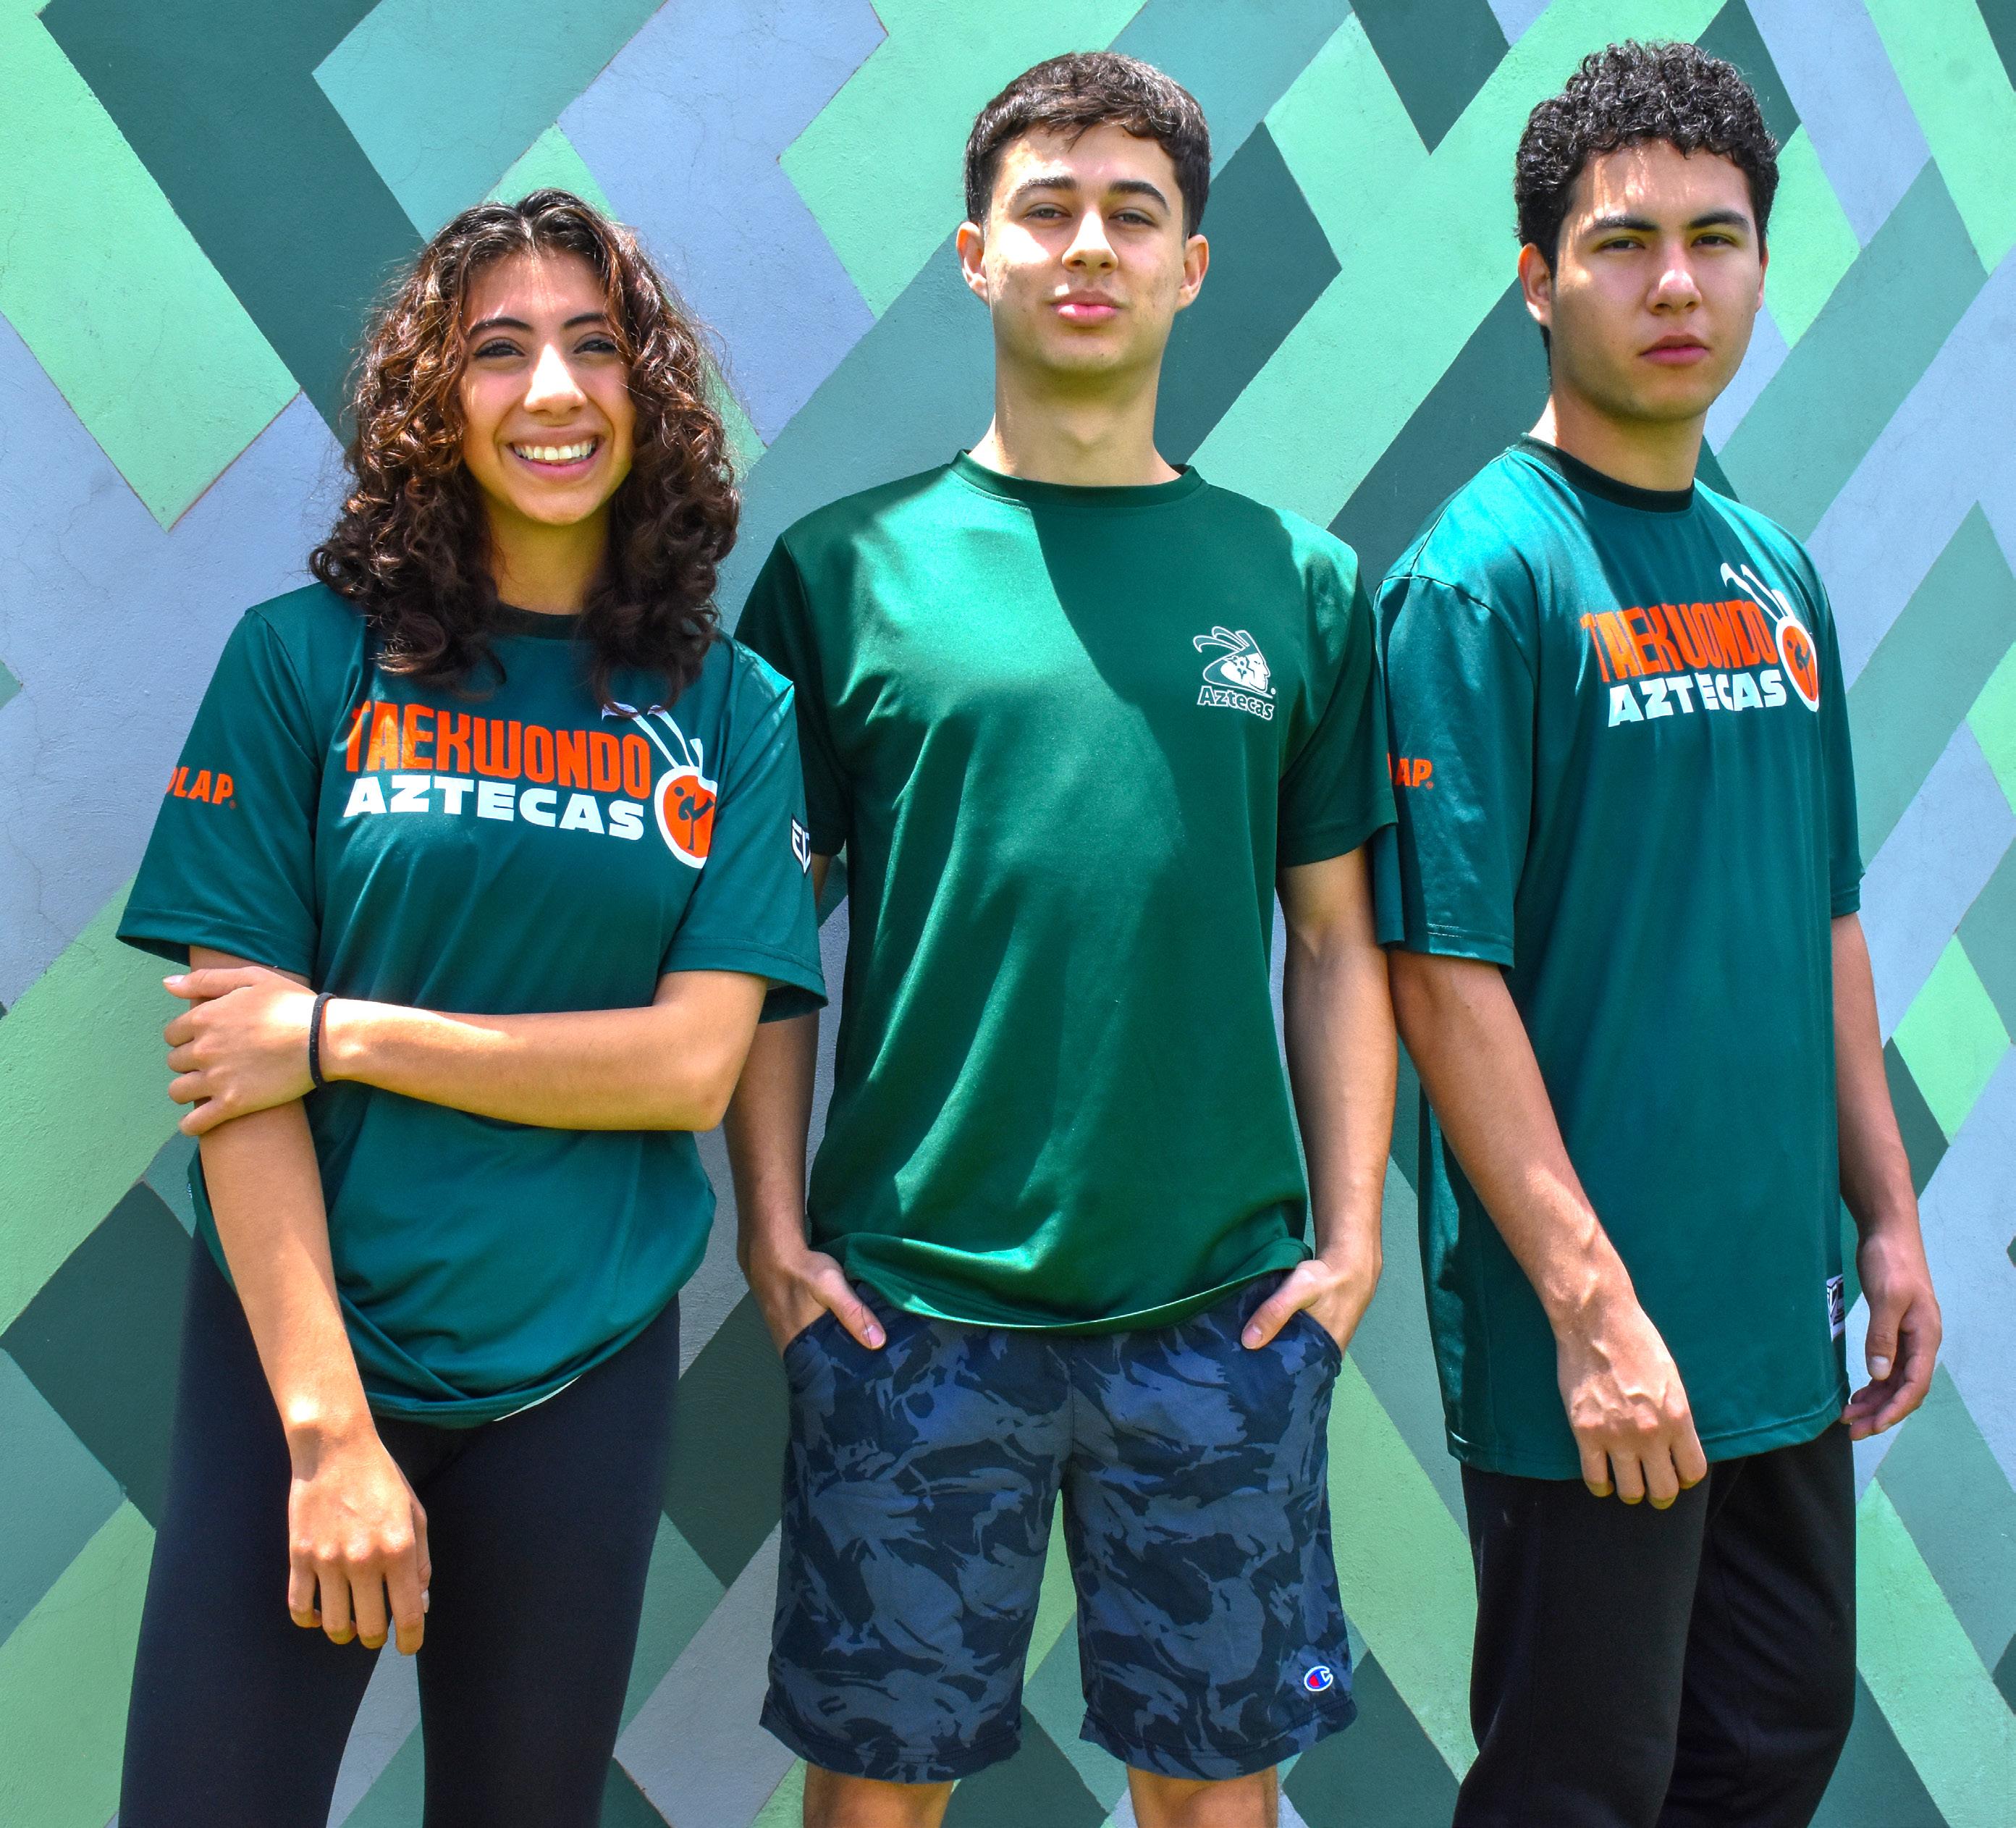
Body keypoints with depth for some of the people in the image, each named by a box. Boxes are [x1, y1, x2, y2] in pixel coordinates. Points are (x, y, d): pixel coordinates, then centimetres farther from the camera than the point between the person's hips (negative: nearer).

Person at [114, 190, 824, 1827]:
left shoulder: (734, 708, 1)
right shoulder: (307, 660, -4)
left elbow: (691, 1061, -7)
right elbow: (234, 1071, -8)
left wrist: (340, 1035, -13)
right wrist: (329, 1427, -14)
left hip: (583, 1373, 2)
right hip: (297, 1345, -1)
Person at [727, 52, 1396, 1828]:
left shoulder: (1297, 580, 6)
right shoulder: (846, 566, 1)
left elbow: (1336, 940, 8)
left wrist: (1351, 1228, 1)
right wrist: (772, 1220, -4)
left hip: (1223, 1309, 2)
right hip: (909, 1306, -1)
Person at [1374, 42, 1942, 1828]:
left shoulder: (1777, 570, 9)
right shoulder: (1482, 574, -14)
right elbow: (1446, 971, -18)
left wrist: (1890, 1211, 12)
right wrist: (1592, 1303, -20)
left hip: (1787, 1322, 7)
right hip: (1592, 1344, -7)